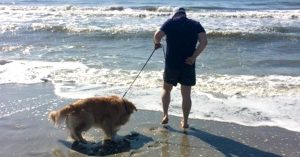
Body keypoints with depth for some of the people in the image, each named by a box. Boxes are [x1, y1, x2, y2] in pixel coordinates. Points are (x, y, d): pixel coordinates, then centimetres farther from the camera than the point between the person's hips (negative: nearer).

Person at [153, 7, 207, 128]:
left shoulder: (170, 22, 3)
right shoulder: (195, 24, 8)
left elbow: (157, 35, -13)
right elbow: (204, 41, -8)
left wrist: (157, 43, 8)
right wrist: (194, 56, -10)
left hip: (172, 64, -1)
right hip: (188, 64, 1)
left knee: (166, 89, 21)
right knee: (186, 95, 11)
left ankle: (165, 115, 16)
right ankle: (185, 122, 18)